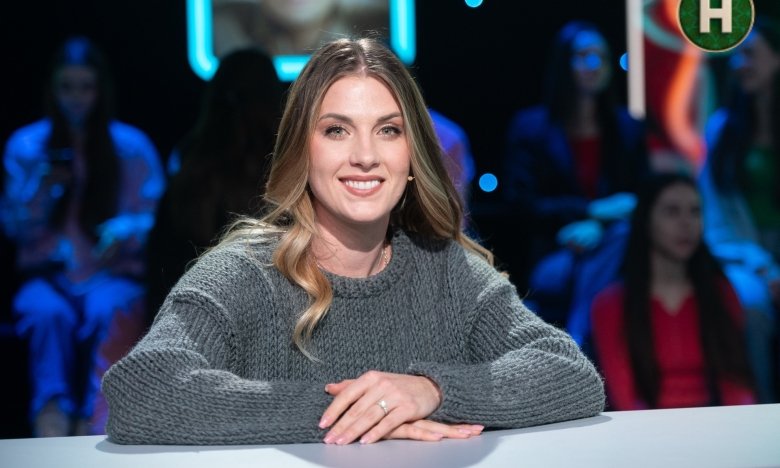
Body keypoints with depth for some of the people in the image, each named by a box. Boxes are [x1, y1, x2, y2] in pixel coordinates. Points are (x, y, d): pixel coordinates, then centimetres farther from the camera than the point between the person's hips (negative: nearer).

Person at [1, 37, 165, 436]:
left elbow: (156, 216, 4)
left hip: (113, 274, -1)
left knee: (105, 312, -36)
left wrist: (125, 230, -18)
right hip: (49, 276, 1)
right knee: (48, 312, -35)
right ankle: (52, 408, -47)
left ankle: (93, 418, -46)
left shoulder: (132, 146, 6)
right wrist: (42, 189, -14)